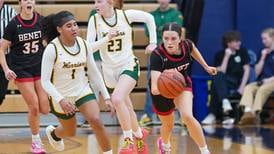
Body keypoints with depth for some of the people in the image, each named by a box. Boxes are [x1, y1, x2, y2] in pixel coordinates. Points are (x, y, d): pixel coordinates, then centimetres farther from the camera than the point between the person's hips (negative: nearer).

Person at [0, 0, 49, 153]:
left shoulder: (41, 21, -3)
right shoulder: (14, 24, -11)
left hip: (40, 67, 3)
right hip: (21, 70, -3)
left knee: (45, 109, -4)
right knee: (34, 107, -6)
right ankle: (36, 141, 13)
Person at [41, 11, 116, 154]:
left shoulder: (83, 44, -8)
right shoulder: (52, 49, -22)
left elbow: (94, 72, 3)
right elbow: (45, 81, -22)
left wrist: (106, 96, 0)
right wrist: (60, 100, -34)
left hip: (83, 91, 3)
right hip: (62, 97, -3)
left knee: (96, 121, -21)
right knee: (70, 132, 18)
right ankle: (53, 133, 53)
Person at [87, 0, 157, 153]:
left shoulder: (125, 15, -9)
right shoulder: (95, 20, -6)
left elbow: (149, 18, 5)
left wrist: (153, 42, 3)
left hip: (128, 65, -4)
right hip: (110, 70, 4)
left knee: (117, 98, -27)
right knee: (126, 107, 15)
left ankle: (129, 140, -15)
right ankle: (139, 134, 41)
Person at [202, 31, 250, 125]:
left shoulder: (242, 52, 8)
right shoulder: (219, 55, 6)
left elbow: (247, 70, 2)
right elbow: (221, 72, -8)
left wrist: (242, 87, -11)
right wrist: (227, 56, -11)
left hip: (237, 86, -1)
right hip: (223, 85, 1)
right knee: (217, 76, -35)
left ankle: (213, 115, -35)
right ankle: (225, 101, -52)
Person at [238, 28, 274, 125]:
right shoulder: (263, 52, 20)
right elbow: (257, 72, 14)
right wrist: (263, 58, 4)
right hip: (261, 82, 5)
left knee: (263, 89, -36)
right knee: (248, 88, -25)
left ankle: (254, 114, -47)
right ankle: (247, 112, -47)